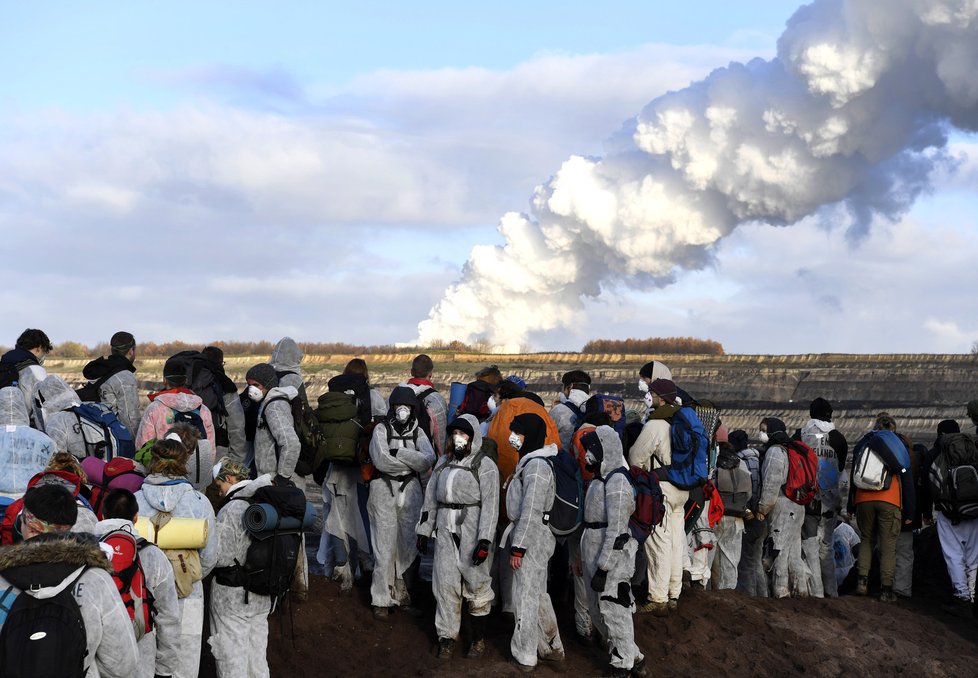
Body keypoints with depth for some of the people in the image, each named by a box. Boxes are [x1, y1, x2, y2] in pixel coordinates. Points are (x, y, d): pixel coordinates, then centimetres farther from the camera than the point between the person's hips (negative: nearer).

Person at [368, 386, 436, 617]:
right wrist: (411, 462, -8)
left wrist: (398, 453, -13)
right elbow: (381, 460, -15)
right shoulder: (381, 429, 1)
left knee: (408, 543, 6)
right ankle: (381, 599, 4)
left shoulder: (417, 432, 9)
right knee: (384, 546, -3)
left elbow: (428, 460, -8)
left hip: (411, 491, 3)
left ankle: (400, 588, 27)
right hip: (384, 491, -3)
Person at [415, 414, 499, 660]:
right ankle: (447, 637, 10)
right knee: (446, 583, 2)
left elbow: (490, 505, -12)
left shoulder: (484, 465, -6)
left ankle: (478, 638, 16)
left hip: (473, 531, -5)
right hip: (446, 531, 5)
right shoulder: (443, 463, 14)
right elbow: (431, 498, 19)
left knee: (476, 584, 3)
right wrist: (424, 530, 16)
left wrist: (485, 540, -19)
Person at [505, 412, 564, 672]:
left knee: (526, 596, -1)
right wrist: (517, 540, 19)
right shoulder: (529, 461, 12)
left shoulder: (536, 465, -19)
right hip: (532, 536, 10)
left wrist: (518, 547, -21)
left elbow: (531, 511, -22)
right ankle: (552, 647, 28)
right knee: (538, 594, 18)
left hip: (531, 536, -10)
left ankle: (524, 657, 7)